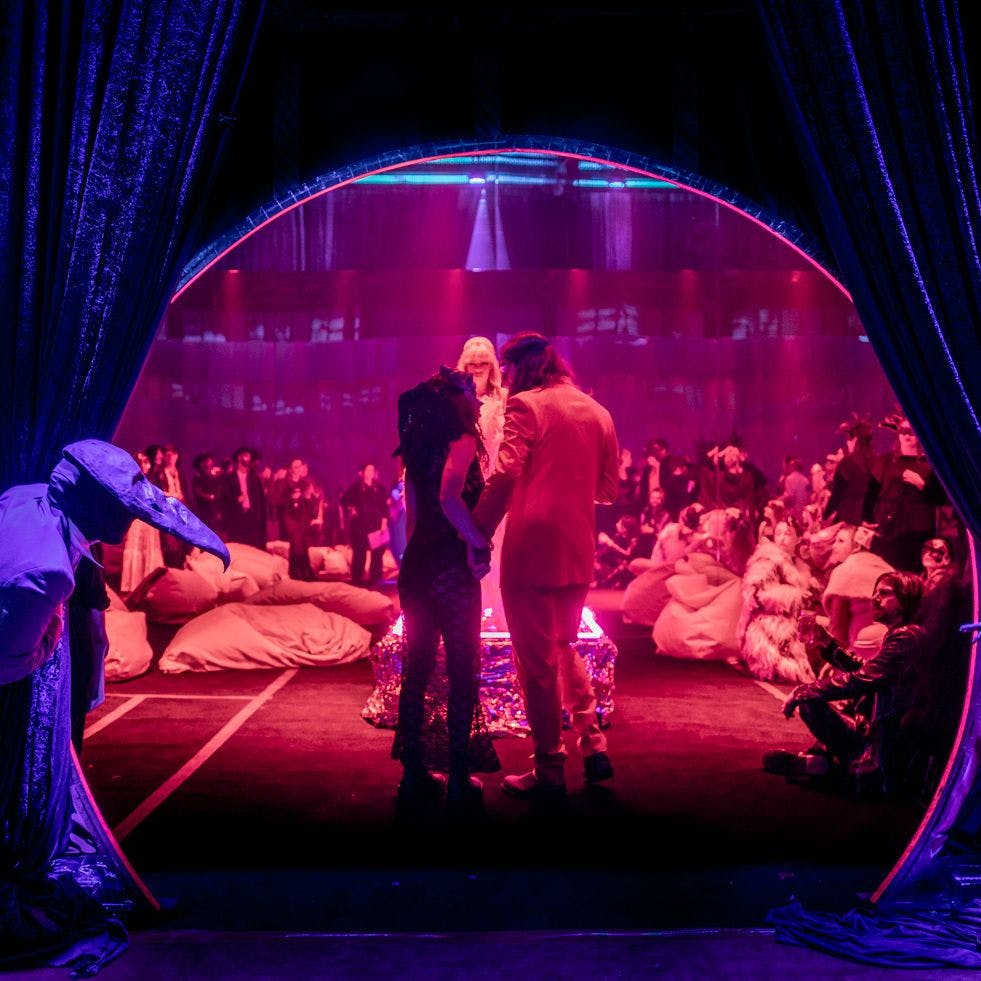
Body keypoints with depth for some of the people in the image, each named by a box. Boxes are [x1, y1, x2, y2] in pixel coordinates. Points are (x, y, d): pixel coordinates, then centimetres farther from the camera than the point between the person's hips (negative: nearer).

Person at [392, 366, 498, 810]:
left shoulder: (418, 448, 14)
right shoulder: (461, 441, -9)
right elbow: (450, 499, -26)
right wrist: (480, 542, -18)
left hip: (416, 566, 7)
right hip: (451, 568, -7)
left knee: (416, 670, 11)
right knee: (463, 672, 2)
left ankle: (413, 774, 18)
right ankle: (459, 780, 7)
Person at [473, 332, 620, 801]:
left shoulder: (526, 406, -7)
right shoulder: (597, 412, 12)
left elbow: (505, 476, -19)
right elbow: (608, 490, 16)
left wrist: (478, 531, -16)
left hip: (531, 549, -6)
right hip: (578, 551, 7)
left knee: (536, 659, 3)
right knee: (564, 647, 24)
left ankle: (550, 771, 10)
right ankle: (593, 747, 19)